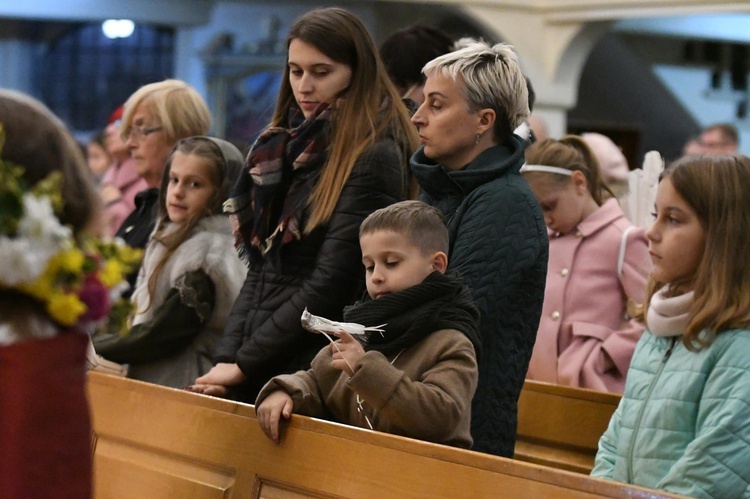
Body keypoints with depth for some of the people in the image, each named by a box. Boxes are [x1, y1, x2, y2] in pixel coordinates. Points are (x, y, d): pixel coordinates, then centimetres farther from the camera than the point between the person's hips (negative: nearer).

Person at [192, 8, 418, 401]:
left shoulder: (373, 158, -10)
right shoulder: (287, 147, 12)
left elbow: (330, 284, -15)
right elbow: (259, 271, 13)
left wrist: (244, 363, -12)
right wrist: (226, 356, 1)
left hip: (311, 368, -7)